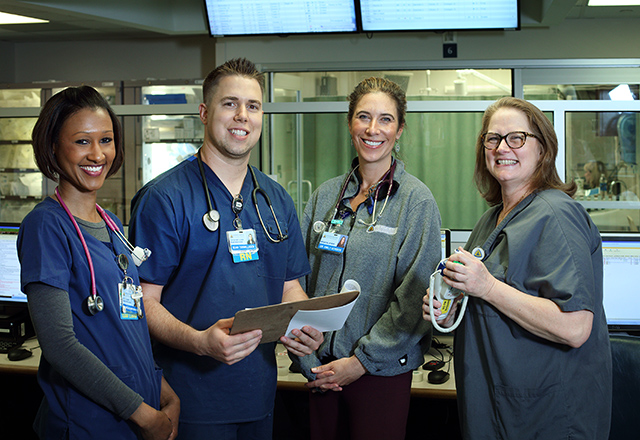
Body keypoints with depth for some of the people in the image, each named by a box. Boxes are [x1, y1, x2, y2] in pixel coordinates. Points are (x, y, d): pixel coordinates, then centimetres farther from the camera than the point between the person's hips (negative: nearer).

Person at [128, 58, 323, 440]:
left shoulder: (277, 200, 10)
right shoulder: (164, 199, -10)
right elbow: (144, 300, -13)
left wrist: (307, 327, -5)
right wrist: (200, 341, -28)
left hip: (259, 392, 6)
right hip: (191, 393, -6)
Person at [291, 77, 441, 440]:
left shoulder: (417, 200, -7)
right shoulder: (326, 196, 6)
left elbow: (415, 297, -11)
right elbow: (301, 282, 7)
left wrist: (362, 361, -13)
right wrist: (309, 361, -2)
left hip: (382, 370, -4)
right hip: (322, 369, 4)